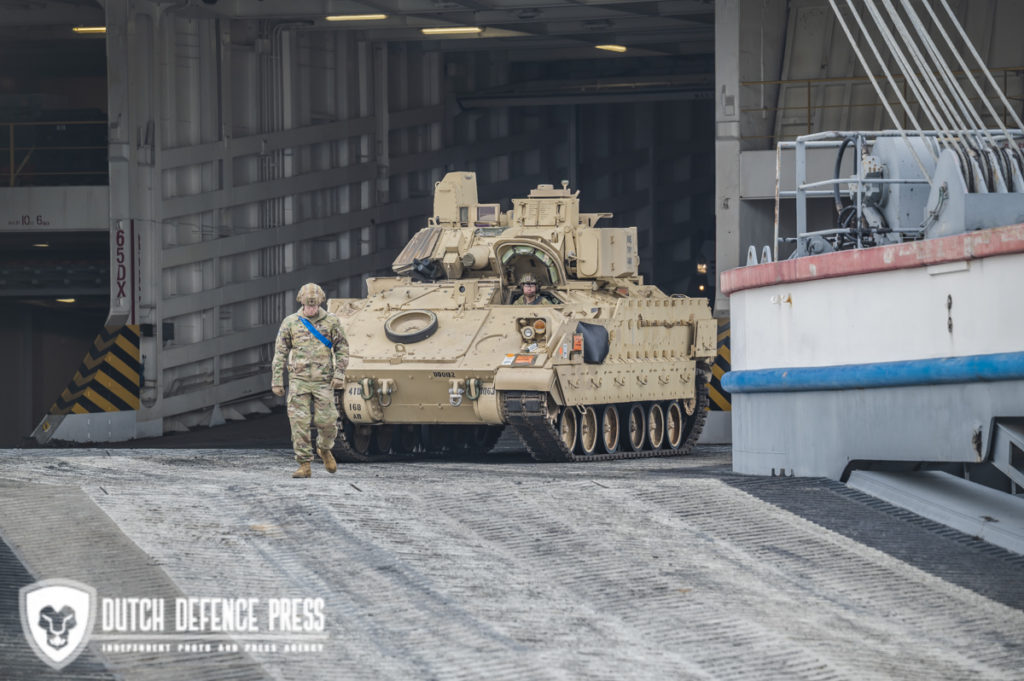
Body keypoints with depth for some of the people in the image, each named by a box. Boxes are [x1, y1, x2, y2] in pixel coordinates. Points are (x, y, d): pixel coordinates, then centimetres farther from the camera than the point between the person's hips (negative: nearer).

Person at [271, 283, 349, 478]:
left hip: (323, 381, 0)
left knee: (326, 421, -4)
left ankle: (324, 449, 27)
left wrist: (339, 373, -3)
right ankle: (304, 464, -2)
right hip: (298, 380, 0)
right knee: (300, 422, -7)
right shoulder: (290, 322, 6)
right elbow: (280, 353, 8)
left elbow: (342, 348, 9)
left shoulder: (331, 322, 6)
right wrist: (276, 380, 3)